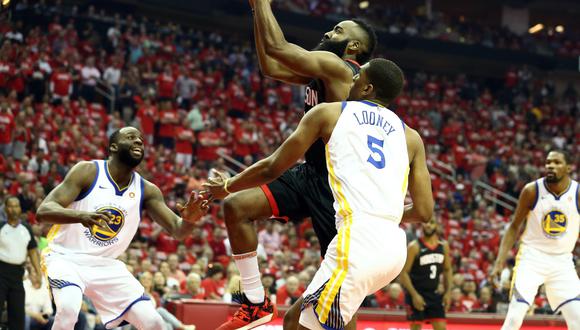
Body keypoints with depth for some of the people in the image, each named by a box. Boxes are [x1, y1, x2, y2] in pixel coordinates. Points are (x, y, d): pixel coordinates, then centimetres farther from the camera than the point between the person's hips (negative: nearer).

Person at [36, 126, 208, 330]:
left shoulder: (146, 190, 0)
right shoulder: (87, 172, -13)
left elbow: (177, 230, -3)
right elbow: (43, 211, -21)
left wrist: (189, 219, -29)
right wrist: (81, 216, -42)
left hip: (106, 266, 5)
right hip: (66, 258, -5)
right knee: (68, 309, -34)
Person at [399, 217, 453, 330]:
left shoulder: (443, 246, 4)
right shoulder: (414, 247, -12)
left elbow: (447, 270, 15)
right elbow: (403, 273, -13)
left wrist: (448, 292, 4)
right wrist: (414, 295, -21)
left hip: (434, 294, 5)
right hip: (417, 294, -5)